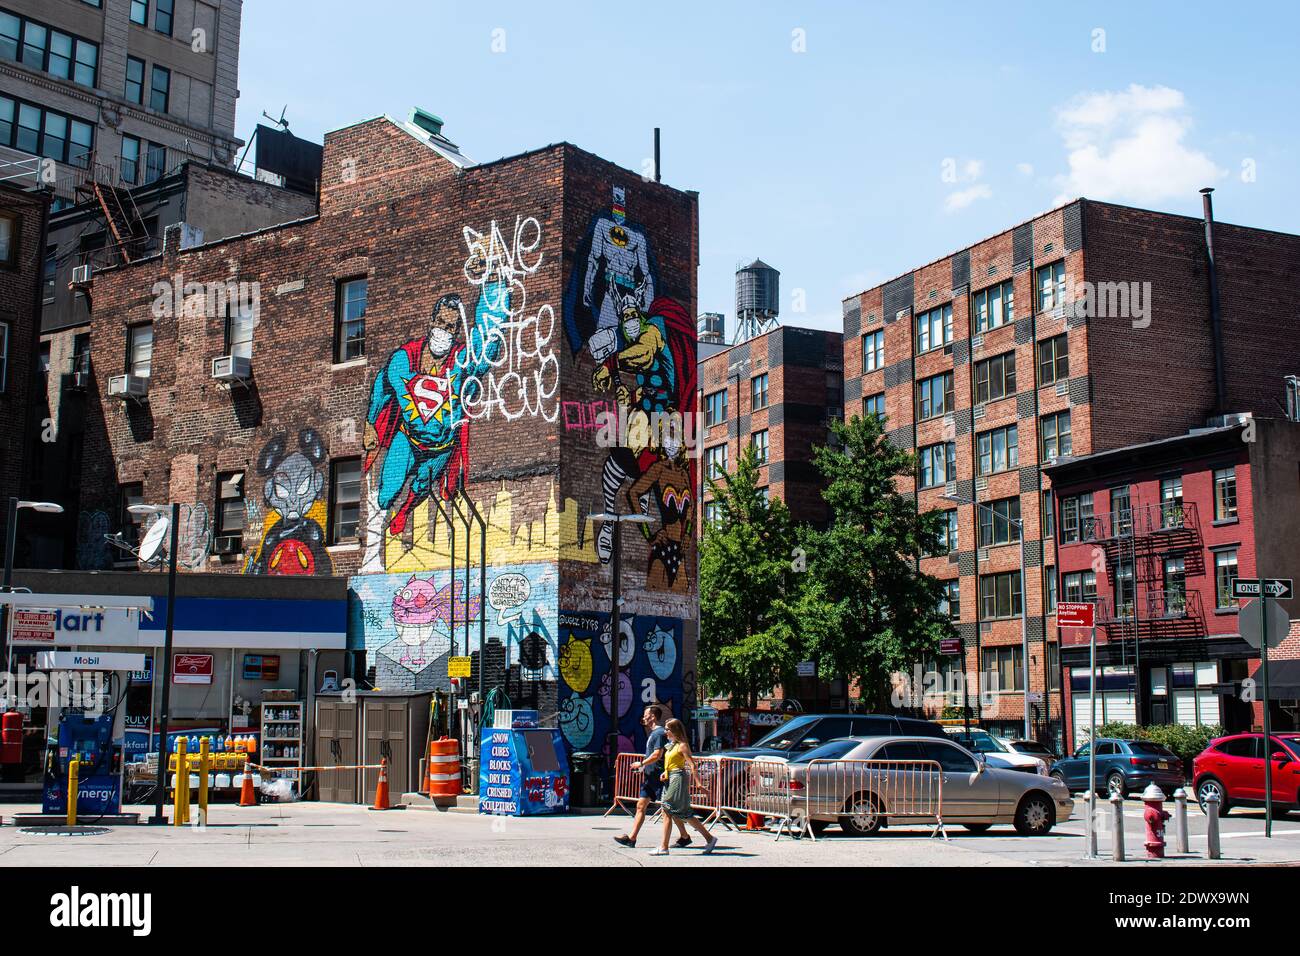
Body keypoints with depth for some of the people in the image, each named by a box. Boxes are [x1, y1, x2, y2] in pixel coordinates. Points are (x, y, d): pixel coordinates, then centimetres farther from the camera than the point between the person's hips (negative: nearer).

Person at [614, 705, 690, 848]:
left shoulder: (660, 733, -15)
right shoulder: (652, 733, 17)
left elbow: (657, 755, -22)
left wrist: (641, 764, -13)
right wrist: (644, 768, 18)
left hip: (658, 777, -10)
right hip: (650, 776, 10)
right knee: (641, 806, 6)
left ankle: (685, 837, 6)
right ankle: (631, 838, 5)